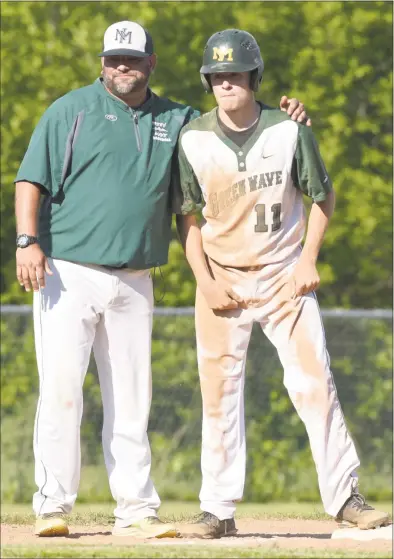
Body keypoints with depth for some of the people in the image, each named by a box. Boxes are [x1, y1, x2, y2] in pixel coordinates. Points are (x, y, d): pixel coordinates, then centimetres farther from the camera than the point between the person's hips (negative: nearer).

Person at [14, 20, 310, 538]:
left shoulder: (175, 121, 12)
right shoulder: (71, 111, 1)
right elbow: (31, 180, -3)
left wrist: (284, 119, 0)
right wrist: (28, 241, -16)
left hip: (134, 282, 4)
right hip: (68, 275, -4)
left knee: (131, 401, 5)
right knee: (60, 388, -10)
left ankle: (136, 511, 10)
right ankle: (53, 508, -5)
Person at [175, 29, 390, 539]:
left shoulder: (289, 130, -7)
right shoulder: (193, 139, -5)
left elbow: (323, 196, 5)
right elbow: (187, 216, 4)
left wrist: (308, 259, -5)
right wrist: (205, 281, -5)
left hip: (285, 278, -1)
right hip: (222, 281, 1)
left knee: (315, 384, -6)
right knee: (219, 395, 1)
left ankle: (343, 496, 1)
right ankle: (218, 511, 6)